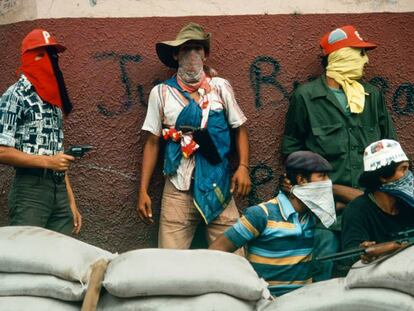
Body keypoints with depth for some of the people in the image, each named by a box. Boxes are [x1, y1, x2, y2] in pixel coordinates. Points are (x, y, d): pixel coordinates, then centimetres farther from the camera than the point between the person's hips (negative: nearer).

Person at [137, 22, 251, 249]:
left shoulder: (220, 87, 5)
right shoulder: (161, 92, 4)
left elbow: (240, 128, 9)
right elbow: (152, 142, 6)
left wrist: (243, 167, -7)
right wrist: (143, 191, 2)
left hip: (217, 186, 1)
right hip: (178, 189, 0)